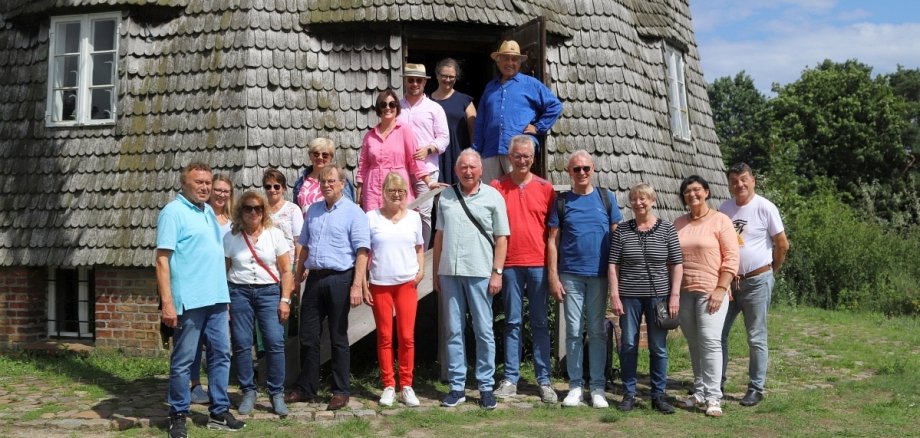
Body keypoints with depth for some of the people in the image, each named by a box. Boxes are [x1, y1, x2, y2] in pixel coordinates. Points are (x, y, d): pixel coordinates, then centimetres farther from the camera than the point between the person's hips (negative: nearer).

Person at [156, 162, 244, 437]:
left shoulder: (209, 211, 15)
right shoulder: (173, 212, -7)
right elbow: (162, 259, -13)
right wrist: (167, 303, -19)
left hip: (217, 298, 8)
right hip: (189, 300, -7)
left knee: (221, 354, 10)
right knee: (183, 360, 1)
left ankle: (219, 412, 19)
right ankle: (178, 416, 13)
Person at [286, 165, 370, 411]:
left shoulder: (353, 212, -6)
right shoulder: (313, 211, 14)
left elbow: (362, 251, -12)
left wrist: (357, 285, -19)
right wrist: (298, 276, 16)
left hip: (339, 279, -6)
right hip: (314, 278, 6)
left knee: (338, 338, 3)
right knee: (308, 336, 9)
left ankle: (341, 392, 13)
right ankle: (306, 388, 21)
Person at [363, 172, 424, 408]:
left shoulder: (414, 217, 7)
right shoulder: (372, 217, 1)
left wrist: (421, 270, -2)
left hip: (407, 284, 1)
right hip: (380, 285, -1)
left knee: (407, 337, 1)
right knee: (385, 337, 6)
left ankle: (406, 386, 11)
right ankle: (388, 386, 14)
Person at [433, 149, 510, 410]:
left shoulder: (493, 197, 2)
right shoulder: (446, 197, 11)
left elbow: (501, 238, 0)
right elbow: (439, 236, 14)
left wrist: (497, 272, -7)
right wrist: (435, 272, 12)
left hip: (479, 273, -3)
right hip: (449, 272, 3)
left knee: (484, 331, 1)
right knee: (454, 331, 7)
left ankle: (486, 387, 10)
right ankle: (457, 386, 14)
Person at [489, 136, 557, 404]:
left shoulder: (545, 188, 6)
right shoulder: (497, 187, 5)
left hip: (539, 263, 0)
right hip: (510, 264, 0)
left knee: (540, 323, 5)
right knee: (513, 323, 6)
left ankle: (544, 381, 9)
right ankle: (510, 379, 11)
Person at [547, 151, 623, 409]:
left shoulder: (606, 198, 6)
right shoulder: (561, 202, 5)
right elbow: (553, 240, 4)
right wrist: (553, 277, -2)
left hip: (600, 275, 0)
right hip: (570, 276, 0)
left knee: (597, 331, 5)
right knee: (574, 332, 4)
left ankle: (597, 387, 11)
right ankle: (575, 385, 11)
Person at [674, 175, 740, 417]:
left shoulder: (720, 220, -2)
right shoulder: (679, 223, 12)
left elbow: (731, 258, -6)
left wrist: (721, 289, -13)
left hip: (711, 291, -5)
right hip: (684, 292, 5)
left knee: (710, 341, -11)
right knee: (694, 343, 10)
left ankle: (713, 397, -7)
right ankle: (699, 391, 20)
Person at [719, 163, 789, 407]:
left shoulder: (765, 207, -8)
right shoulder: (724, 209, 6)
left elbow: (783, 245, -3)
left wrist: (771, 272, 6)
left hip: (757, 281, -5)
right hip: (727, 281, 5)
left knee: (756, 339, 3)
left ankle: (756, 389, 12)